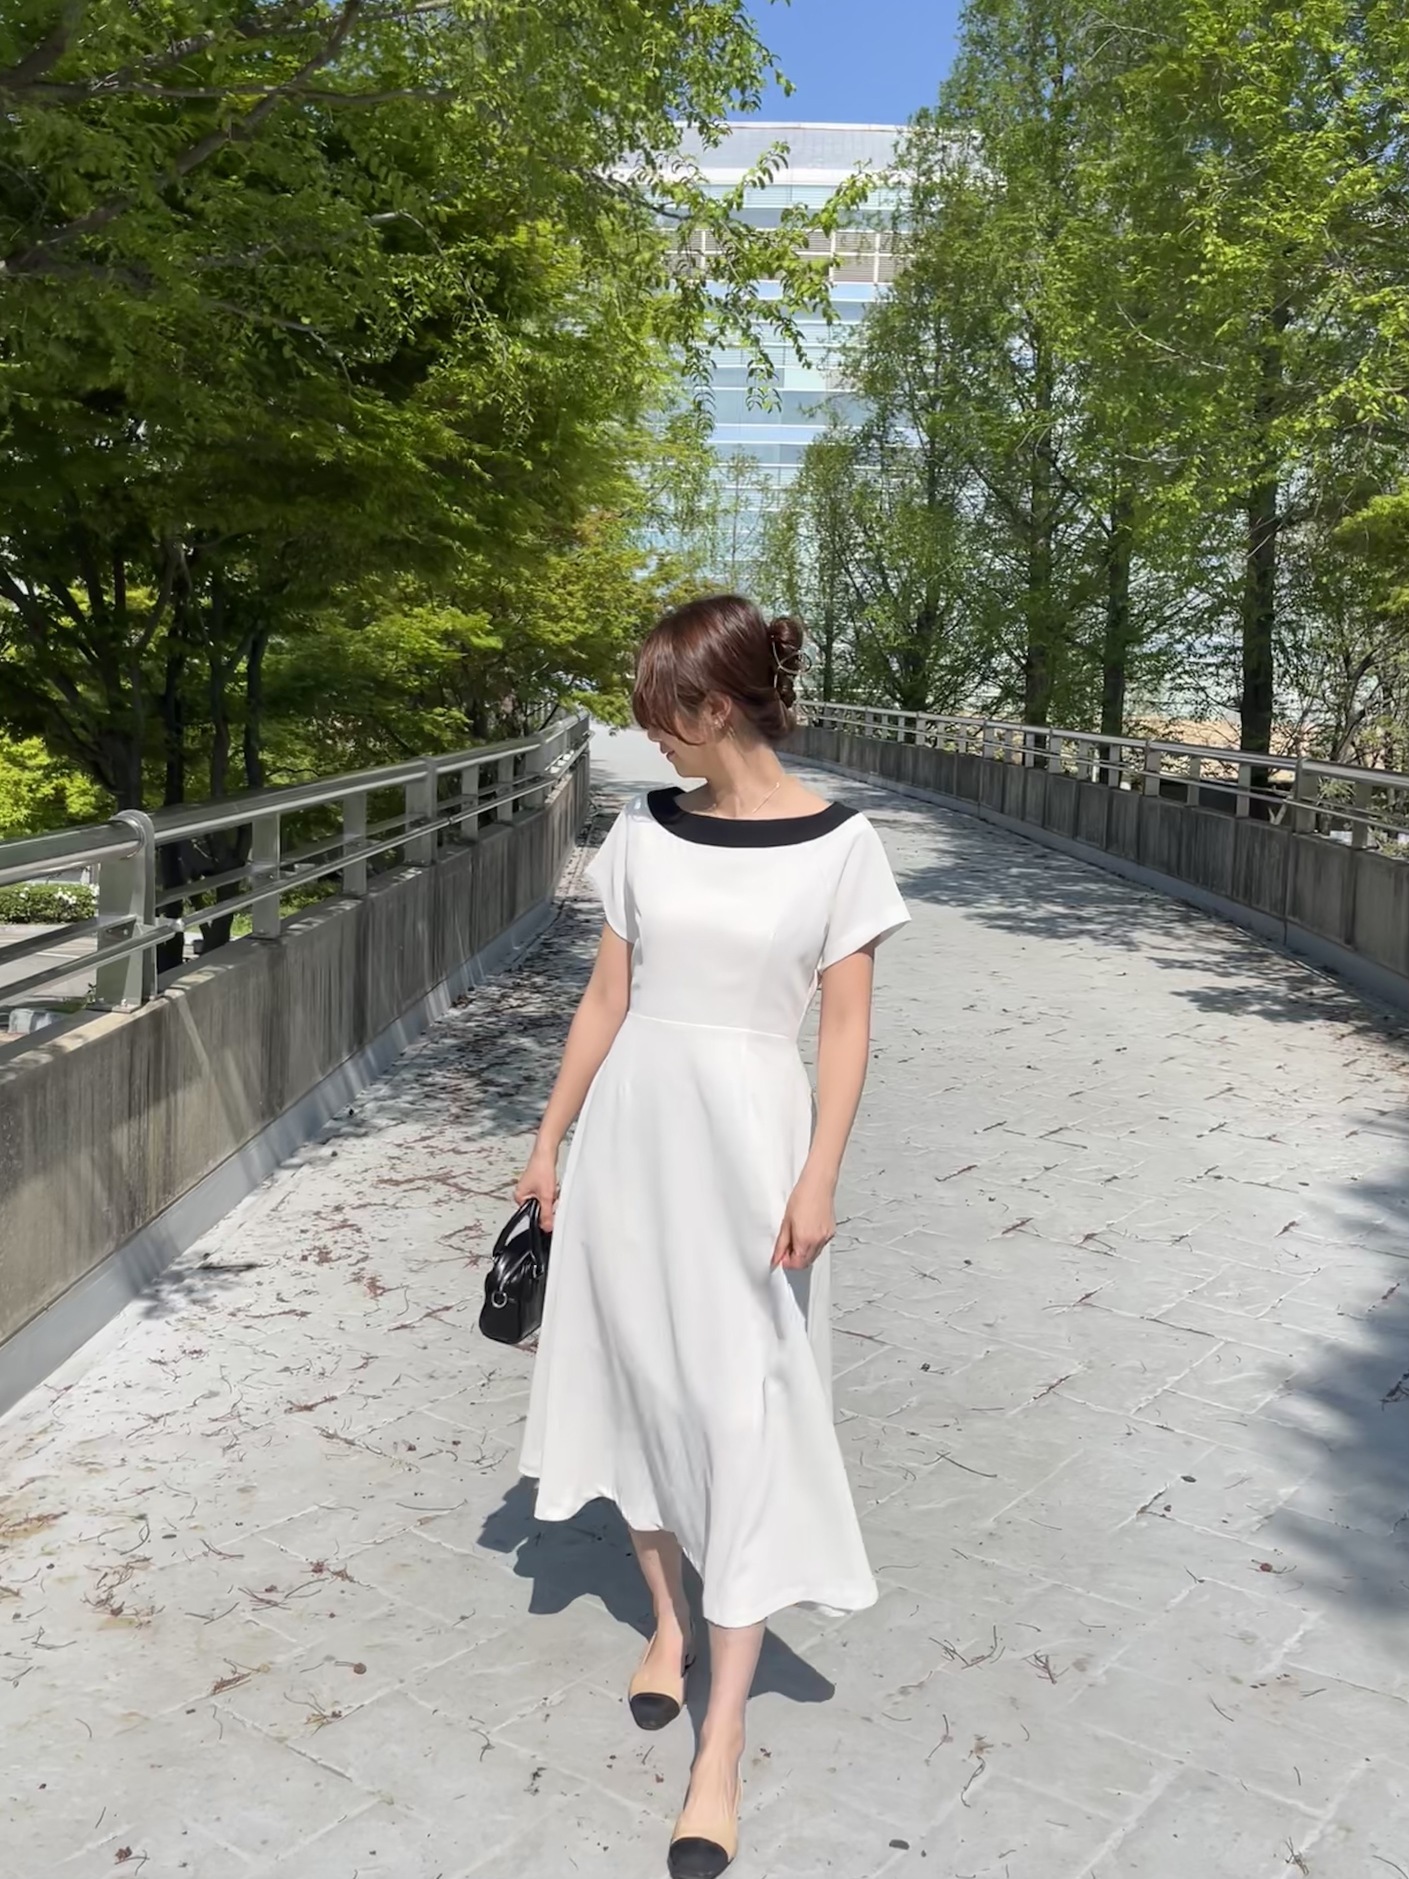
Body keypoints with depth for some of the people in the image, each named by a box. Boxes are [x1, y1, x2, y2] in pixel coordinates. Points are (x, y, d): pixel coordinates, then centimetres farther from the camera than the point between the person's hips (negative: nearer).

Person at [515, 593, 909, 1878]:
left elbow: (847, 1027, -6)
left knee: (747, 1419, -1)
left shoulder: (837, 845, -7)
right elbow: (607, 997, 8)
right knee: (641, 1379, 15)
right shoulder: (645, 833, 3)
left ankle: (721, 1754, 9)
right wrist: (549, 1140, 11)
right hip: (630, 1130, 5)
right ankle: (668, 1620, 38)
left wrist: (818, 1178, -13)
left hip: (746, 1143, -4)